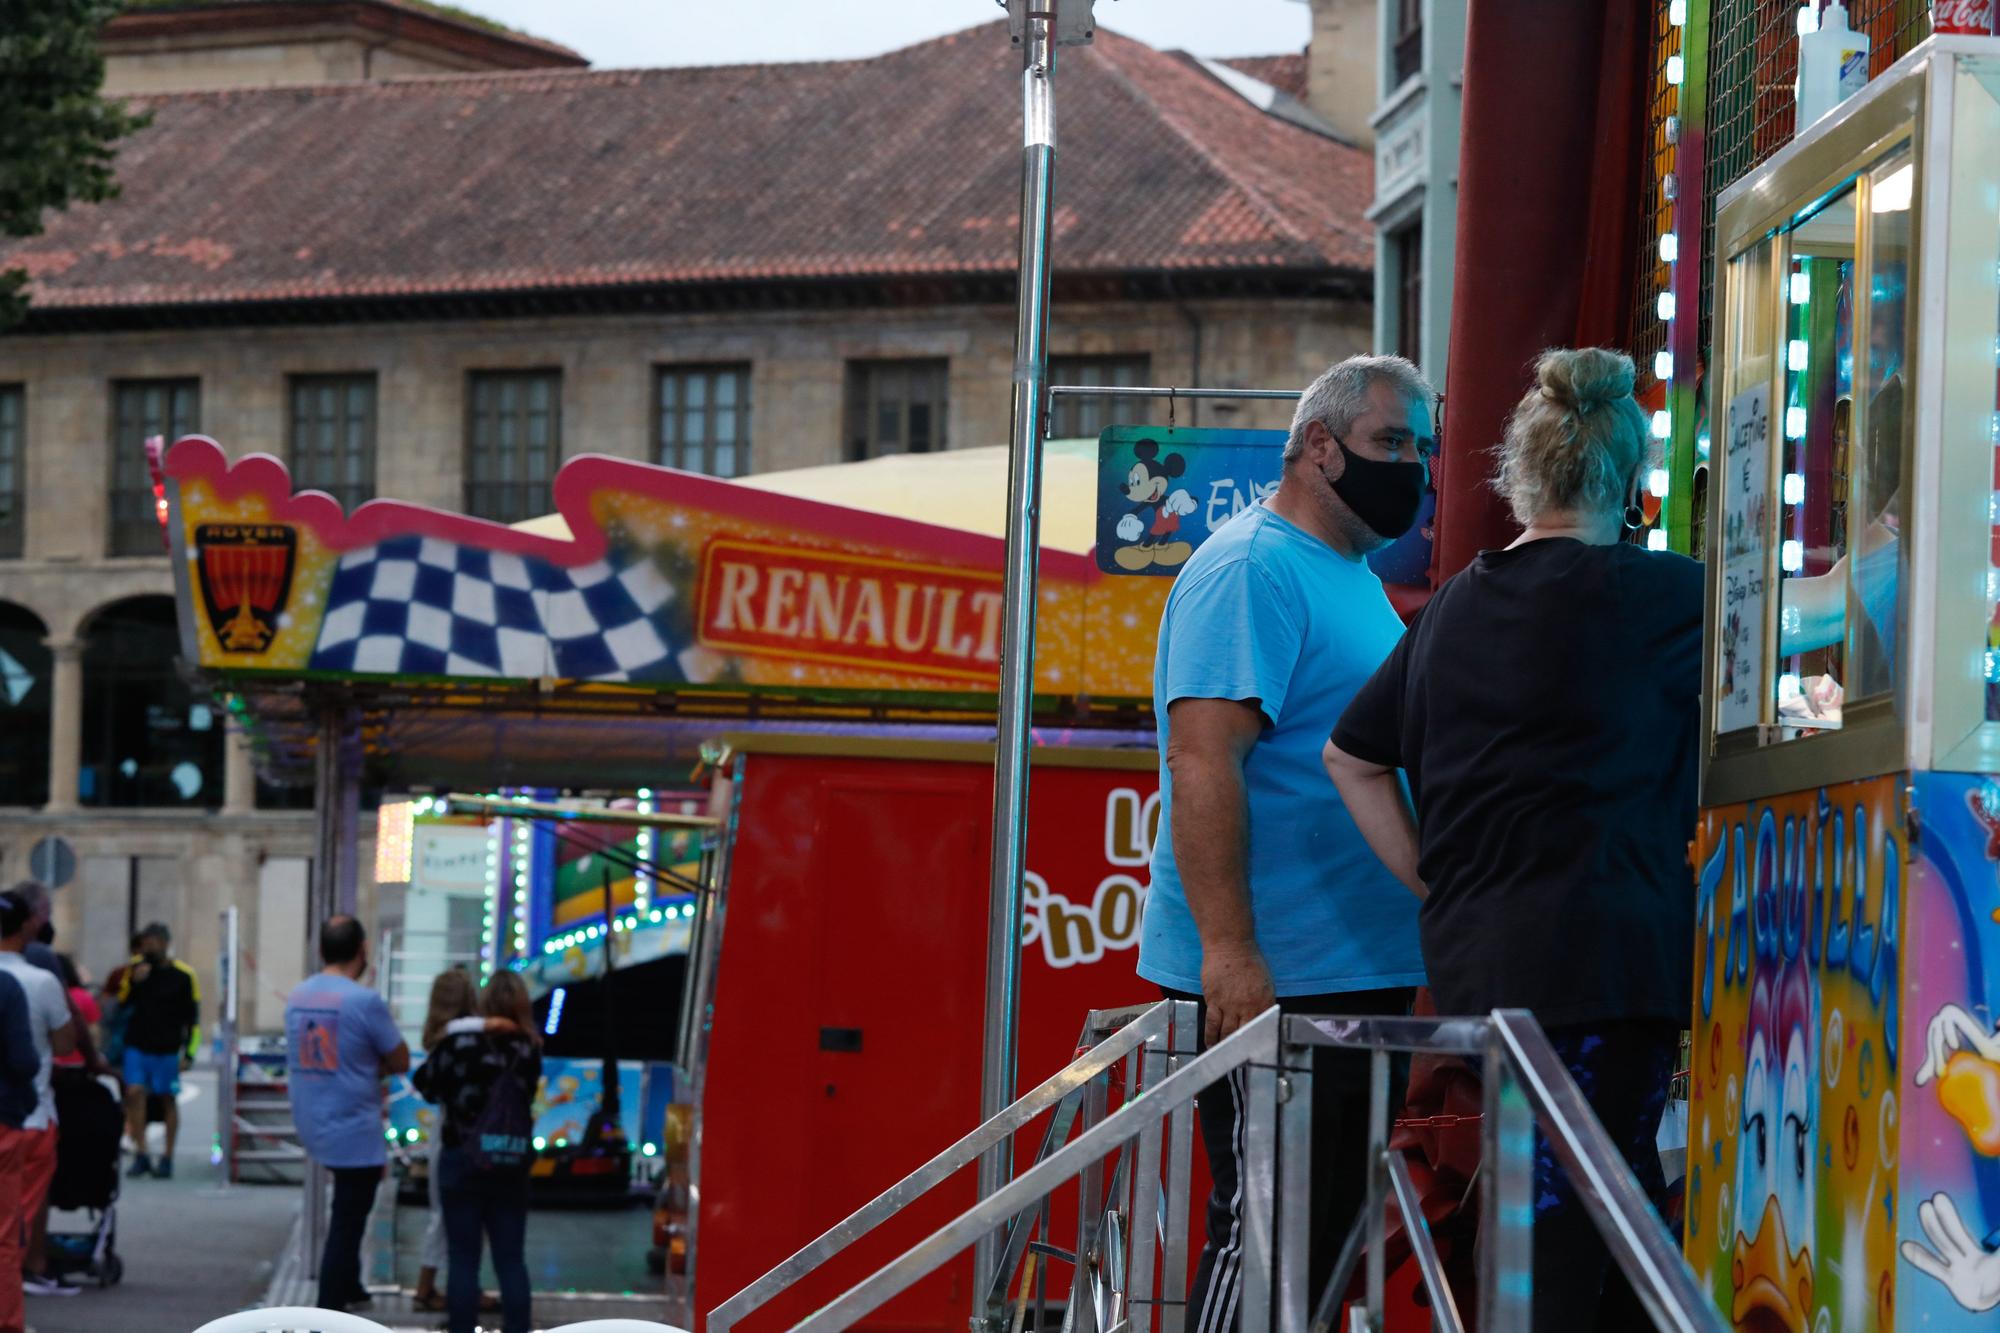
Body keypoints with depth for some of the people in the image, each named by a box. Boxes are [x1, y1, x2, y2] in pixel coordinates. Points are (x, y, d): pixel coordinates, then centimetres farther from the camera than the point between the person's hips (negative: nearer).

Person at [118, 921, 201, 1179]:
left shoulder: (183, 975, -4)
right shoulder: (136, 968, 5)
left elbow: (193, 1018, -1)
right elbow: (122, 1003, 6)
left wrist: (188, 1054, -6)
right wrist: (134, 982, -12)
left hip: (167, 1050, -2)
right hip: (136, 1046, 2)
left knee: (169, 1100, 4)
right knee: (134, 1093, -10)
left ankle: (167, 1158, 13)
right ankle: (140, 1155, -4)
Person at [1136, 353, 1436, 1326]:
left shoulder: (1356, 580, 18)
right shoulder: (1252, 569, -13)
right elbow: (1202, 758, -22)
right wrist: (1229, 950, -28)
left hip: (1358, 976, 10)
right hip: (1265, 981, -10)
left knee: (1324, 1229, 13)